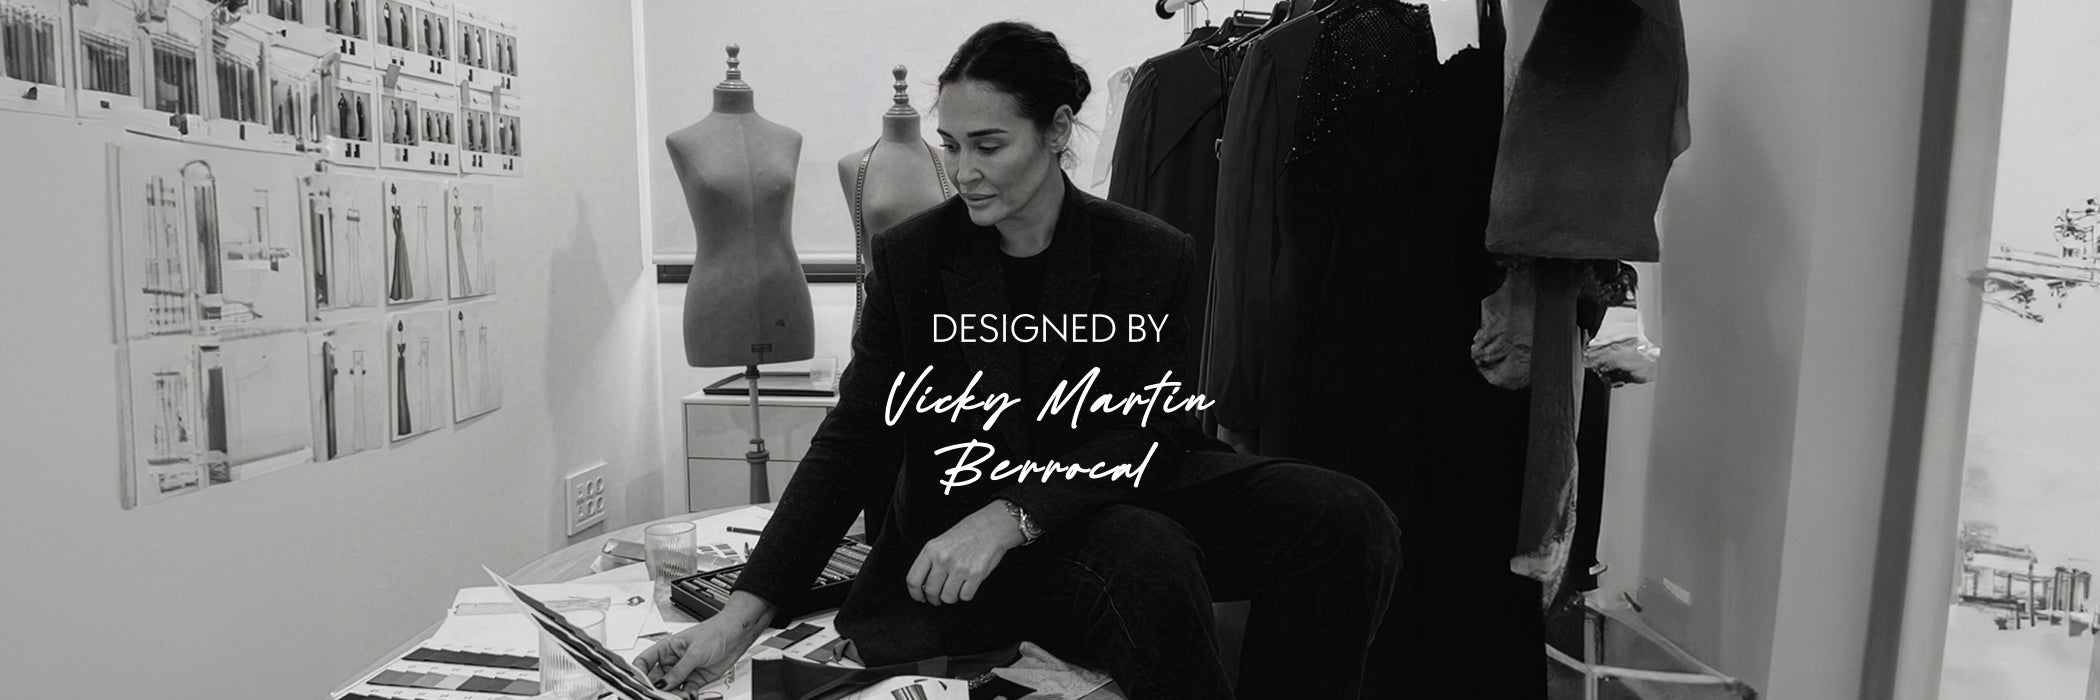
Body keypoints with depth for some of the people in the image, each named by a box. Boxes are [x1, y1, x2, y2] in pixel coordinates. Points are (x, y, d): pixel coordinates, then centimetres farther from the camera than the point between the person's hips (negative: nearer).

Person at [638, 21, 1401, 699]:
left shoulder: (1153, 257, -7)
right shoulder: (910, 258, -5)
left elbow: (1146, 433, -11)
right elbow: (854, 440, -6)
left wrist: (1010, 517, -29)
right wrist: (745, 612, -14)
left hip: (1121, 494, 2)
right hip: (969, 513, -1)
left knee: (1348, 520, -22)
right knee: (1147, 560, -35)